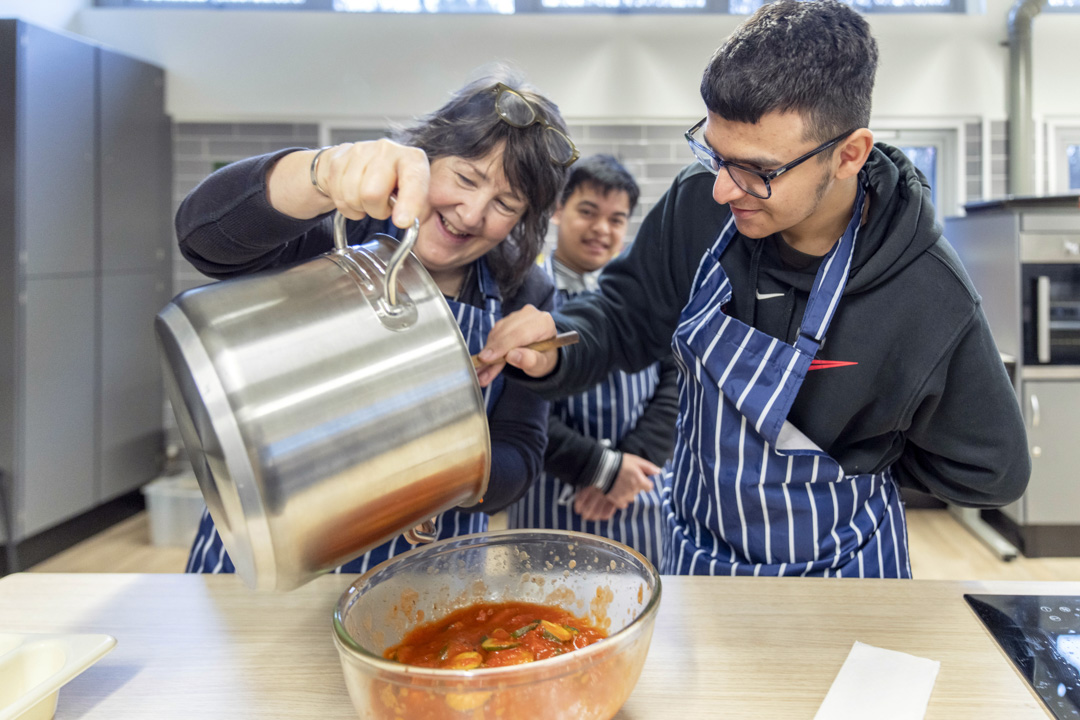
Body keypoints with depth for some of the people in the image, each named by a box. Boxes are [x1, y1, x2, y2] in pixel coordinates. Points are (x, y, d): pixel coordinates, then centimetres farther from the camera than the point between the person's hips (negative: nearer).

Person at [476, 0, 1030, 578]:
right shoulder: (700, 203, -19)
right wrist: (559, 350, -24)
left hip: (833, 570, -4)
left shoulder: (930, 306, -29)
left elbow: (992, 472, -13)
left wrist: (851, 453, -11)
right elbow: (627, 312, -4)